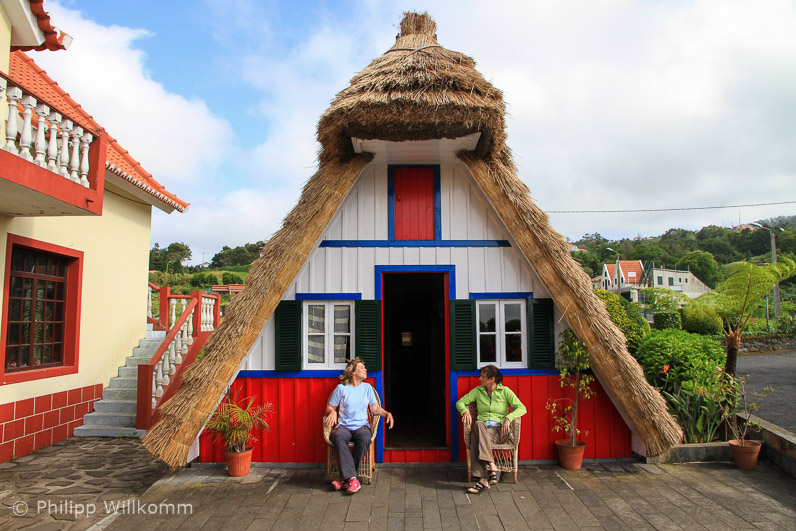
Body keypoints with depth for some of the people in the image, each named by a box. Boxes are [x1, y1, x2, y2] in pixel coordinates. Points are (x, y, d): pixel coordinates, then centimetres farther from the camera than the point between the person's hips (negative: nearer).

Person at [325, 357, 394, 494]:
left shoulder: (367, 387, 14)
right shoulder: (341, 388, 6)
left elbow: (375, 408, 11)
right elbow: (330, 407, 9)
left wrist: (387, 413, -8)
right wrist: (332, 412, -14)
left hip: (361, 426, 2)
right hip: (344, 426, -1)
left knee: (365, 438, -34)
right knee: (338, 437, -36)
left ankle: (344, 478, -25)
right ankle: (352, 478, -38)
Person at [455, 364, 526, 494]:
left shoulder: (505, 391, 6)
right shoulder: (478, 391, 16)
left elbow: (522, 408, -1)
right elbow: (460, 402, 17)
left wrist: (508, 418, -18)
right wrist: (465, 411, -6)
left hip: (499, 430, -3)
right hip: (482, 428, 3)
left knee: (476, 437, -36)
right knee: (478, 424, -38)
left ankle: (483, 480, -40)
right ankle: (492, 467, -42)